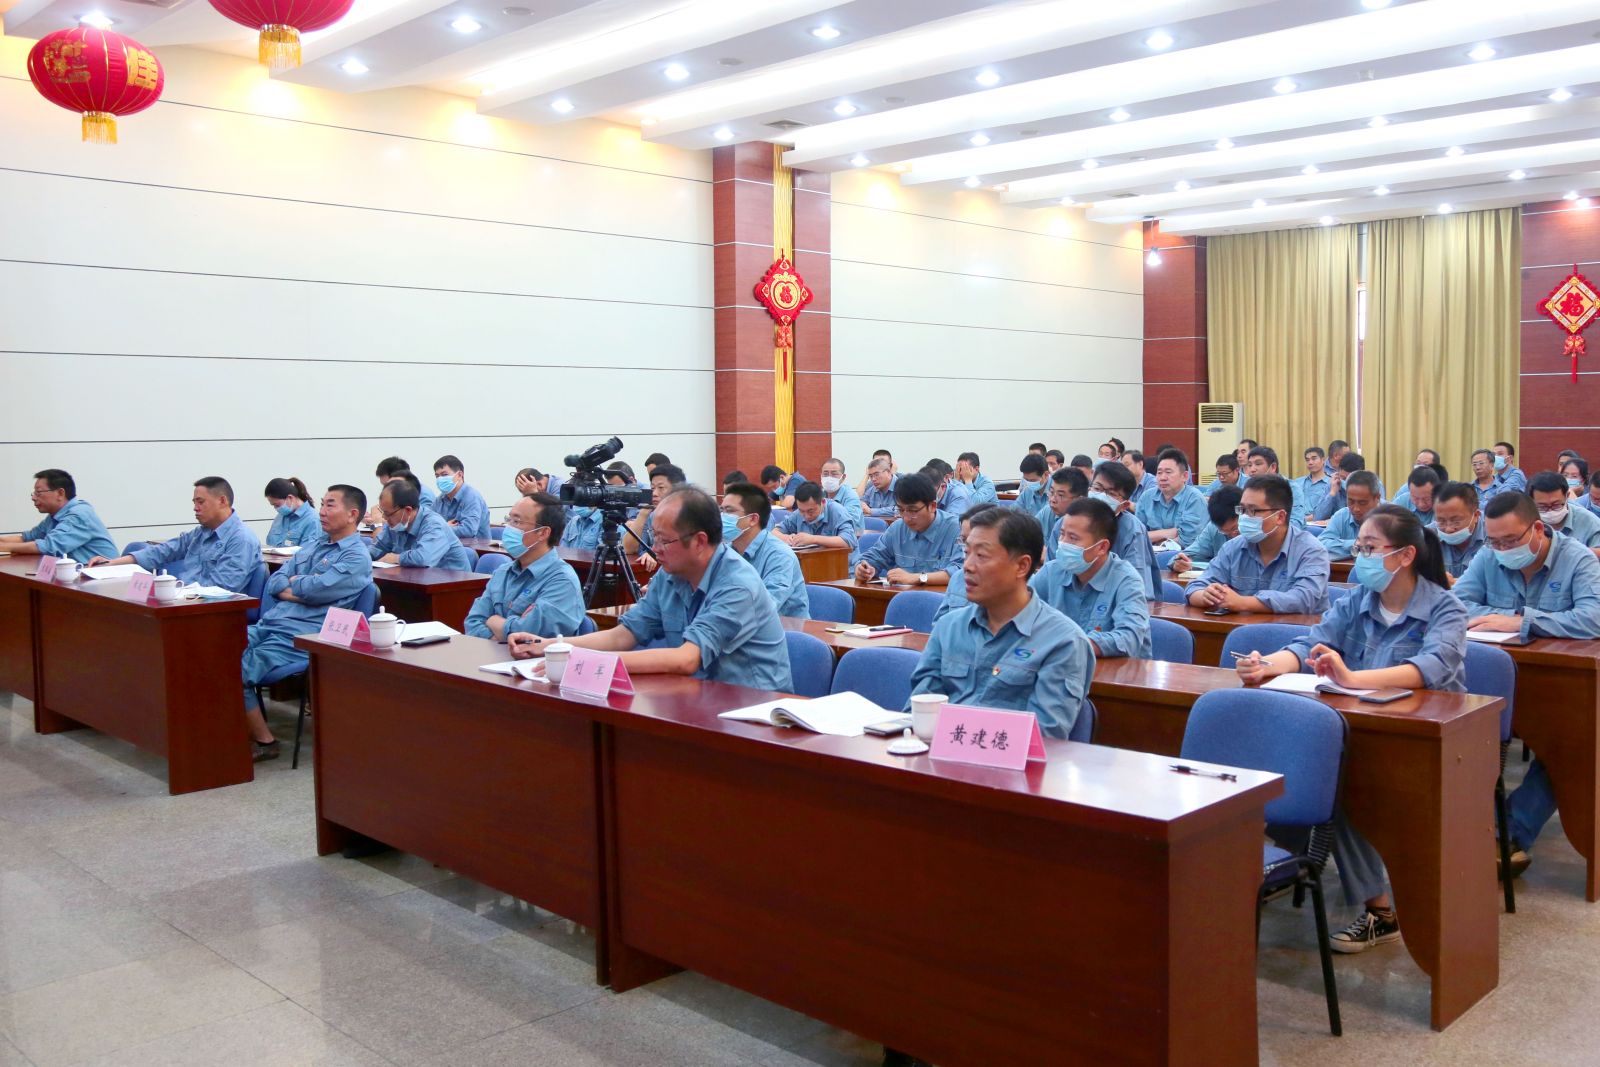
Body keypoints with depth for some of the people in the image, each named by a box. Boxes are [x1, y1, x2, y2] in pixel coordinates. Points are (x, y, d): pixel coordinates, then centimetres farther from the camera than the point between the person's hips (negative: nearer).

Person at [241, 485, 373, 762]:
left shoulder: (357, 557, -6)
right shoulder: (312, 546, 20)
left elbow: (313, 590, -17)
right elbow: (274, 584, 14)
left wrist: (293, 583, 4)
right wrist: (303, 590, -5)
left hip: (299, 637, -8)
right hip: (267, 624, 8)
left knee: (236, 671, -23)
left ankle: (264, 741, -3)